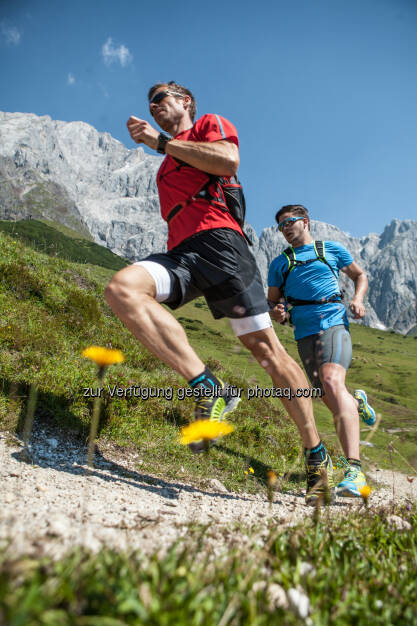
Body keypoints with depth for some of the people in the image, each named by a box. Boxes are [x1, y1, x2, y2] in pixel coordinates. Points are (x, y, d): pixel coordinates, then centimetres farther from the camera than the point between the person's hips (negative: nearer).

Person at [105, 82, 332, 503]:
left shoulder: (211, 123, 18)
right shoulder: (166, 167, 38)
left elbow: (228, 161, -6)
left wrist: (160, 141, 1)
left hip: (216, 242, -6)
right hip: (180, 253, 6)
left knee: (265, 348, -9)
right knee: (120, 288, -26)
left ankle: (316, 455, 5)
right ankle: (207, 387, -30)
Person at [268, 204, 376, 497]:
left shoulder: (332, 249, 14)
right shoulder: (279, 264, 18)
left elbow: (360, 275, 23)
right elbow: (273, 302, 20)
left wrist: (358, 300, 2)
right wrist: (277, 312, -5)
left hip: (334, 322, -3)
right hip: (304, 333, 3)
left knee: (331, 380, -29)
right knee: (331, 401, 4)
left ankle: (354, 468, -34)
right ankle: (357, 402, 43)